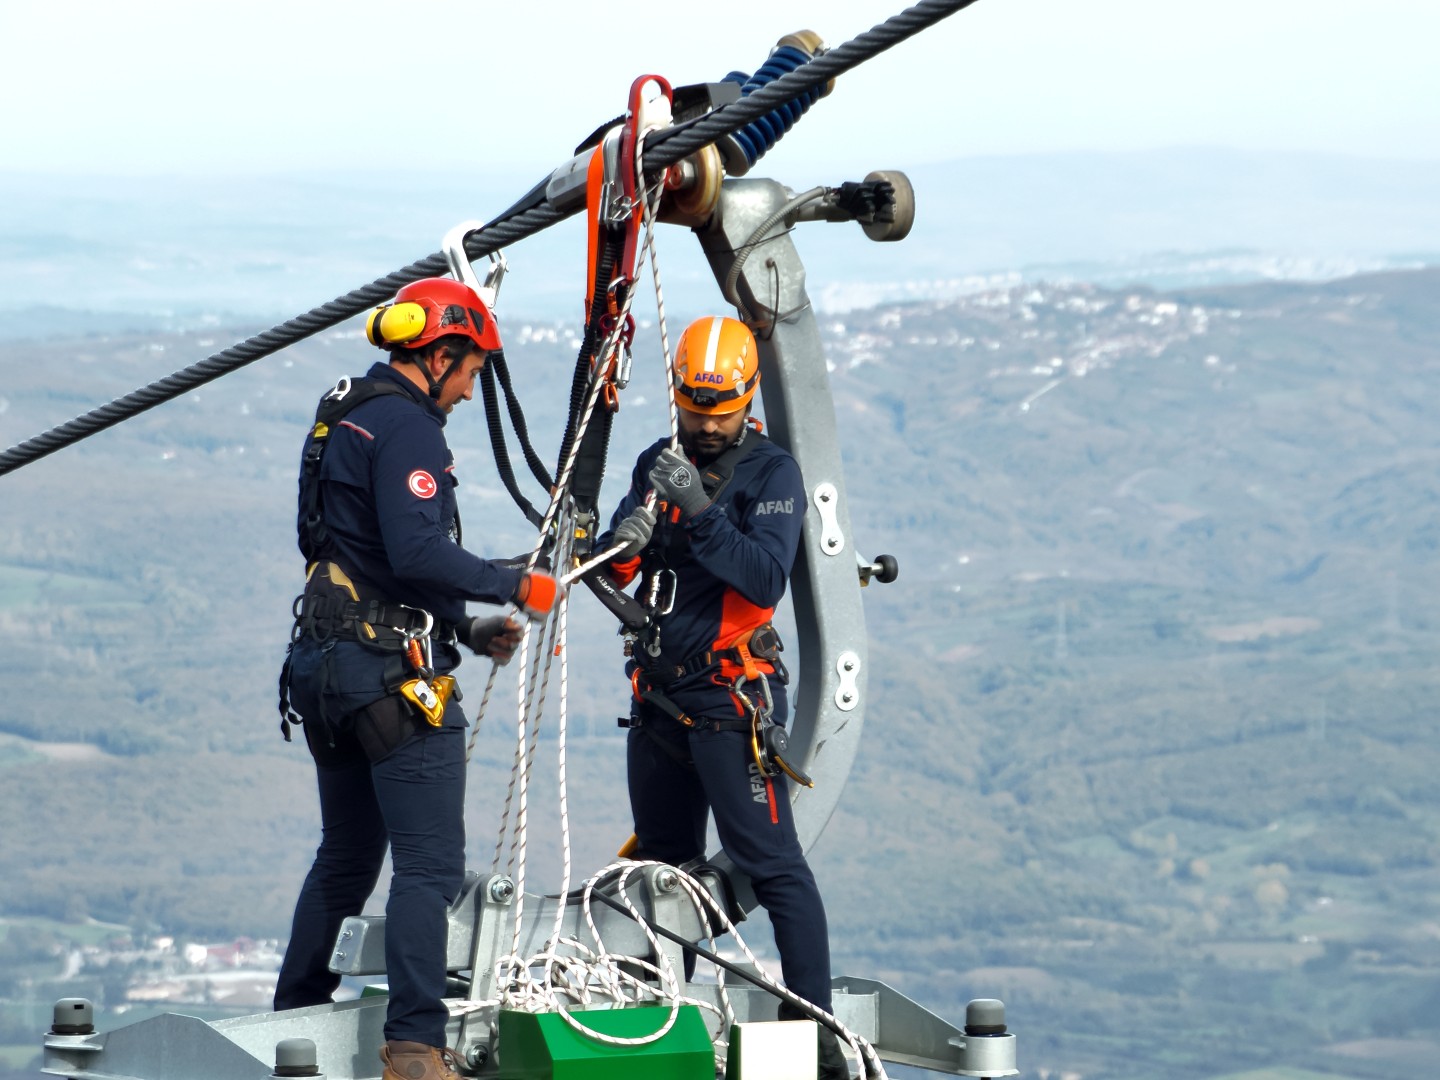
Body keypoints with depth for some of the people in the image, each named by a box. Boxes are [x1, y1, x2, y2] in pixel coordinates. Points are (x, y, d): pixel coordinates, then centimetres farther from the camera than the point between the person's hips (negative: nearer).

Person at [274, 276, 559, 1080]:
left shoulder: (342, 421, 19)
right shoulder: (406, 427, -13)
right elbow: (418, 554, -25)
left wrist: (467, 630, 19)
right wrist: (515, 585, -13)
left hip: (326, 667, 10)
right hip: (395, 678, -10)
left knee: (346, 860, 20)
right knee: (430, 865, -10)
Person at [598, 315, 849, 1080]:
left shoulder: (772, 472, -8)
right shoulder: (659, 464, 10)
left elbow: (765, 577, -20)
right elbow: (615, 574, 7)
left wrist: (700, 512, -30)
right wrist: (625, 542, -16)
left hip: (730, 697, -7)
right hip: (658, 694, 7)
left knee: (771, 863, -11)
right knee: (662, 861, 15)